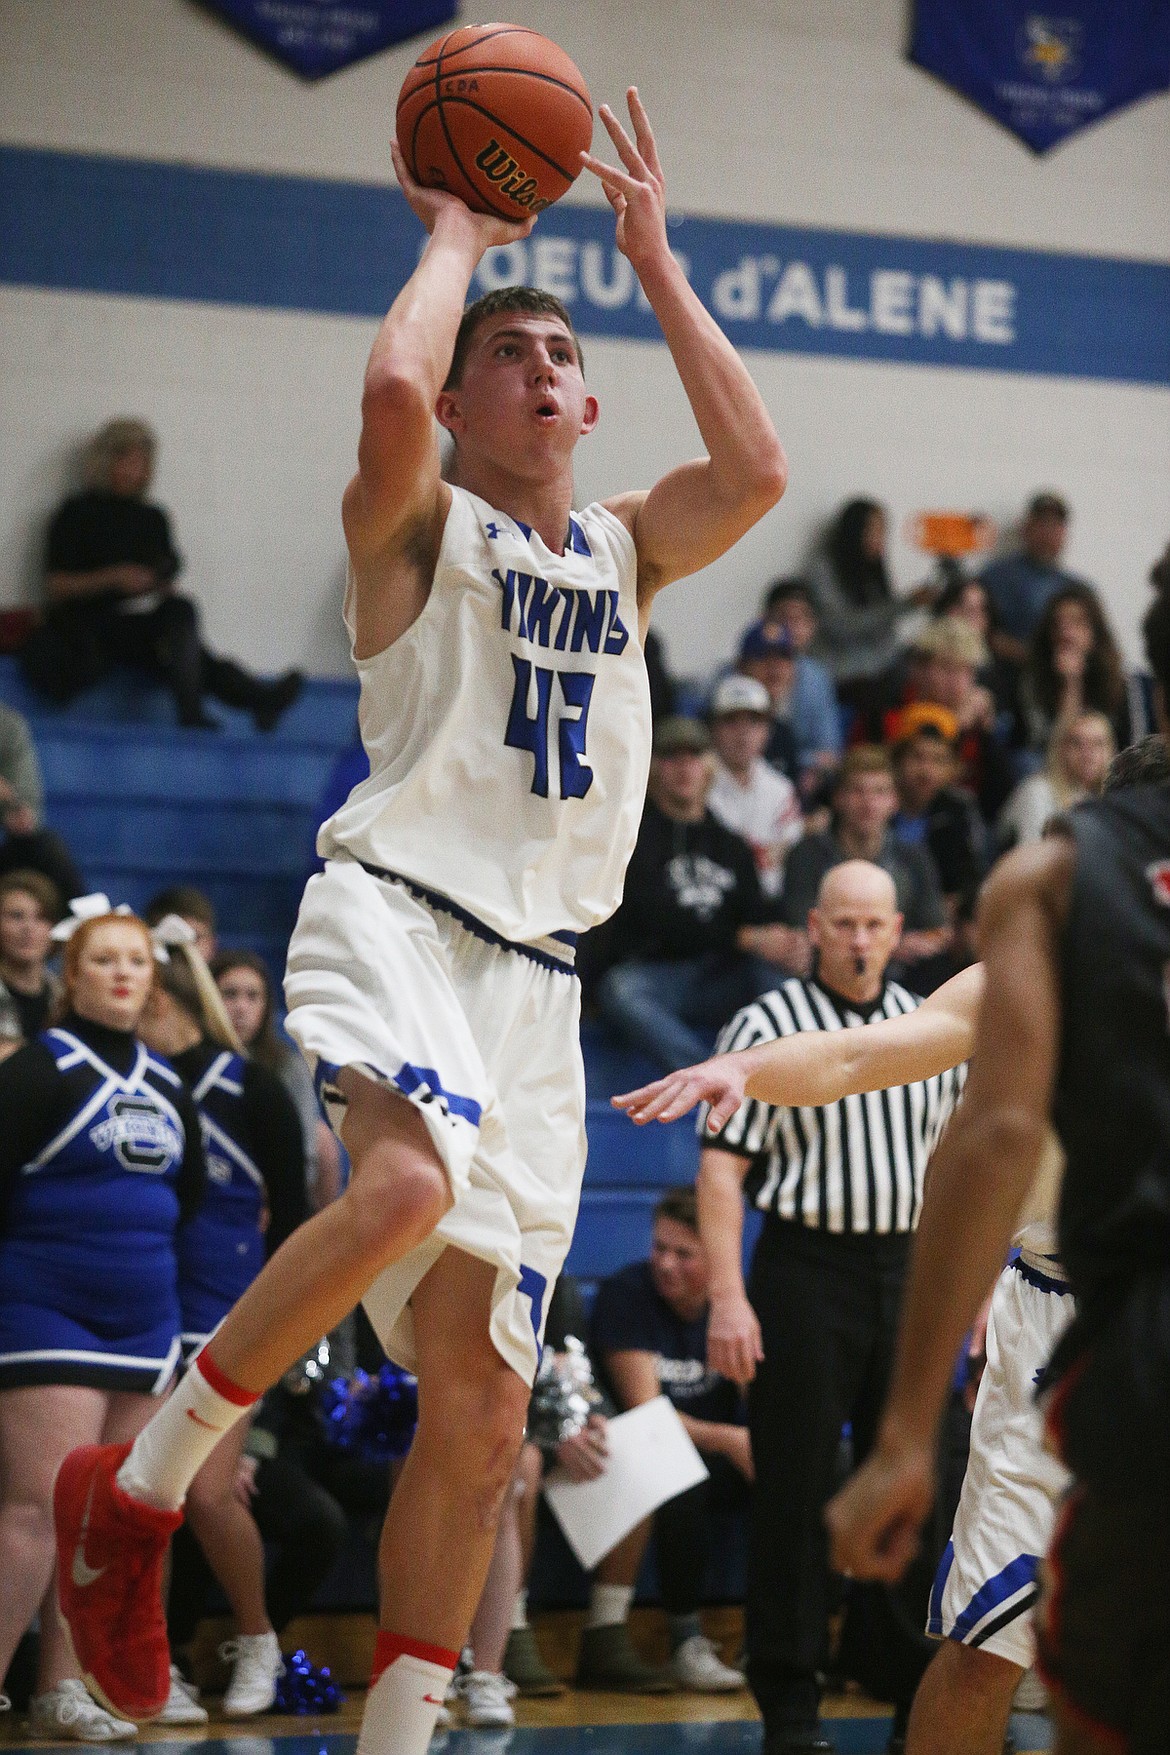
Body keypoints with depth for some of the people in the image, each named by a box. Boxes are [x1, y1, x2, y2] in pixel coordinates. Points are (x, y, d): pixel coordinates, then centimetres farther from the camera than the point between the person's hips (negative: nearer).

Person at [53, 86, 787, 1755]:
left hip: (534, 976, 6)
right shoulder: (414, 524, 5)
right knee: (408, 1182, -37)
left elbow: (757, 468, 5)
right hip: (397, 914, -6)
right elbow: (391, 390, -17)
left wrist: (656, 260, 10)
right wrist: (459, 233, 0)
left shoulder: (622, 550, 22)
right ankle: (140, 1488, -22)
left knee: (481, 1399, 1)